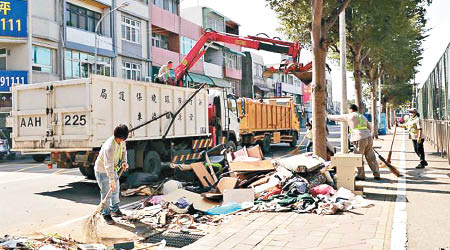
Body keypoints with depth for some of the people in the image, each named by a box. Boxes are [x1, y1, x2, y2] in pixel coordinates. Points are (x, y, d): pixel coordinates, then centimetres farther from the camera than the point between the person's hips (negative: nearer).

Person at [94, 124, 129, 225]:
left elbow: (123, 150, 11)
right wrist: (111, 179, -39)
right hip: (102, 170, -8)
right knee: (106, 193, -6)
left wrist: (124, 162, -5)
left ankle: (114, 209, 38)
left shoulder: (122, 141, -10)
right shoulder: (109, 146, -35)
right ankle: (106, 215, 8)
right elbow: (108, 165, -37)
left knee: (116, 189, 19)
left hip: (113, 169, 8)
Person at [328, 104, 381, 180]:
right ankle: (377, 174, 12)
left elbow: (338, 117, 12)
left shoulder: (349, 116, 1)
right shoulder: (362, 117, 20)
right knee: (371, 157, 10)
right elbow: (369, 127, 22)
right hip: (369, 137, 7)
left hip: (360, 139, -7)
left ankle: (361, 175, 10)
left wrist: (329, 117, 26)